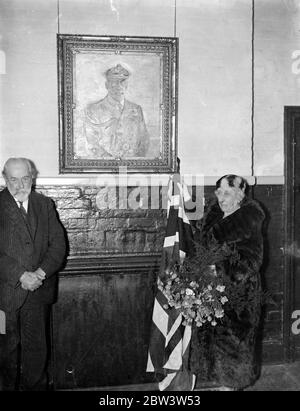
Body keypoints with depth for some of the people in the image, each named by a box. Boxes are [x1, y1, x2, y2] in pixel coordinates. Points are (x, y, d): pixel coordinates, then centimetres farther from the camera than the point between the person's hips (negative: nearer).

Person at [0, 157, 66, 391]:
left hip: (40, 290, 2)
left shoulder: (45, 205, 7)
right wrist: (20, 275, -18)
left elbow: (58, 244, 2)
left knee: (37, 347, 10)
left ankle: (34, 386, 28)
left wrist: (41, 272, -12)